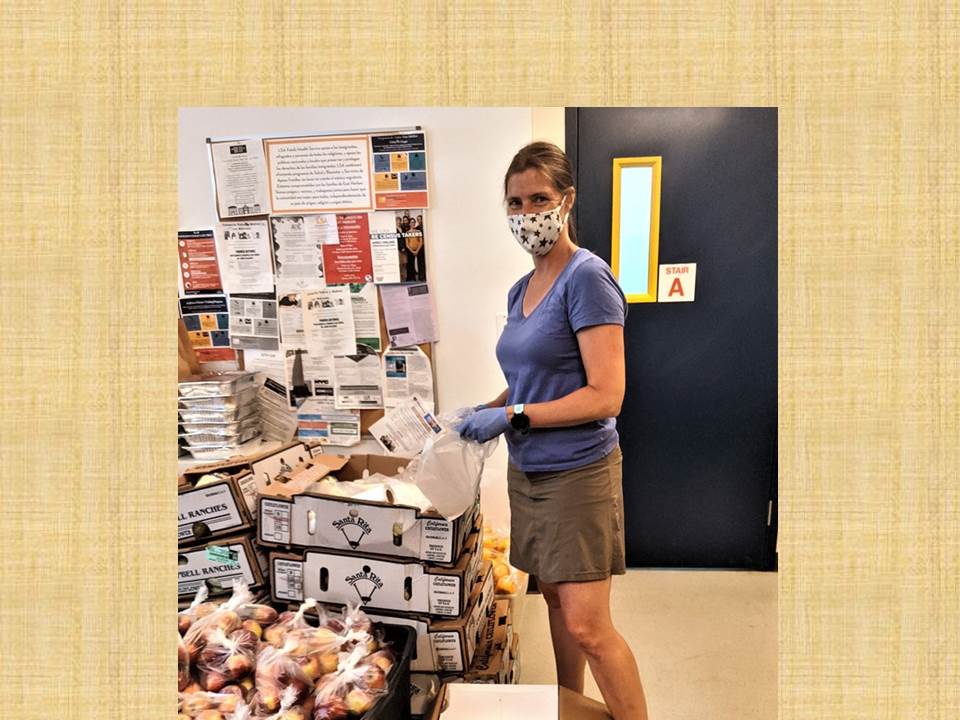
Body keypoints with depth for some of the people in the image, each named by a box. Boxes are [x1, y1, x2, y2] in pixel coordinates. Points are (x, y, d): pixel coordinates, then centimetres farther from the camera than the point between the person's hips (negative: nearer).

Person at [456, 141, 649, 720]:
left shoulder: (587, 278, -15)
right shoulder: (521, 290, 10)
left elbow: (605, 396, -19)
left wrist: (511, 416, -19)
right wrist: (481, 411, 4)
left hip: (577, 471, -8)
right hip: (527, 470, 8)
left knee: (587, 625, -3)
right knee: (555, 600, 19)